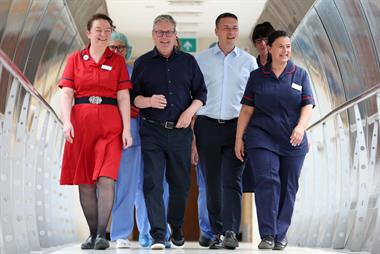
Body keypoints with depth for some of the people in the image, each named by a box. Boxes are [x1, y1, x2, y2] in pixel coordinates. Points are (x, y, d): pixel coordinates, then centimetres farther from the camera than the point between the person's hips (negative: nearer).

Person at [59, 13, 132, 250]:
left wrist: (127, 129, -4)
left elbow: (123, 97, 5)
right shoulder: (75, 59, 10)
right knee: (85, 182, 3)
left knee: (106, 179, -13)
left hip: (110, 124, -1)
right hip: (81, 122, 1)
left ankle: (102, 234, -12)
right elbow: (66, 93, 3)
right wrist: (67, 121, -12)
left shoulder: (117, 61, 10)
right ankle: (93, 234, 13)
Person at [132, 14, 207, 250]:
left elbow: (201, 92, 13)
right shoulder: (143, 62, 7)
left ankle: (177, 229, 28)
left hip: (180, 131, 2)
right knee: (152, 182, -10)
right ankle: (158, 235, -10)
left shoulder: (188, 61, 11)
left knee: (180, 182, 9)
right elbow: (132, 96, 6)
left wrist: (190, 110, -5)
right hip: (152, 131, -1)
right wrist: (148, 101, -15)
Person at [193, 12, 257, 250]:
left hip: (237, 126, 0)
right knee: (212, 183, 4)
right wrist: (190, 134, 0)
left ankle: (231, 232, -12)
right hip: (208, 125, 1)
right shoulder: (201, 60, 7)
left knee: (232, 181, -9)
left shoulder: (249, 61, 9)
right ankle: (217, 233, 11)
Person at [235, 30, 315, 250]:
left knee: (288, 187, 4)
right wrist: (239, 138, 3)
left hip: (293, 141, 1)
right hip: (262, 139, -1)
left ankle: (281, 234, 14)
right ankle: (267, 235, -11)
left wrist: (301, 126, -18)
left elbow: (308, 105, 1)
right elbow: (247, 109, 7)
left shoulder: (300, 75, 8)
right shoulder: (257, 76, 8)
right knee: (267, 181, -14)